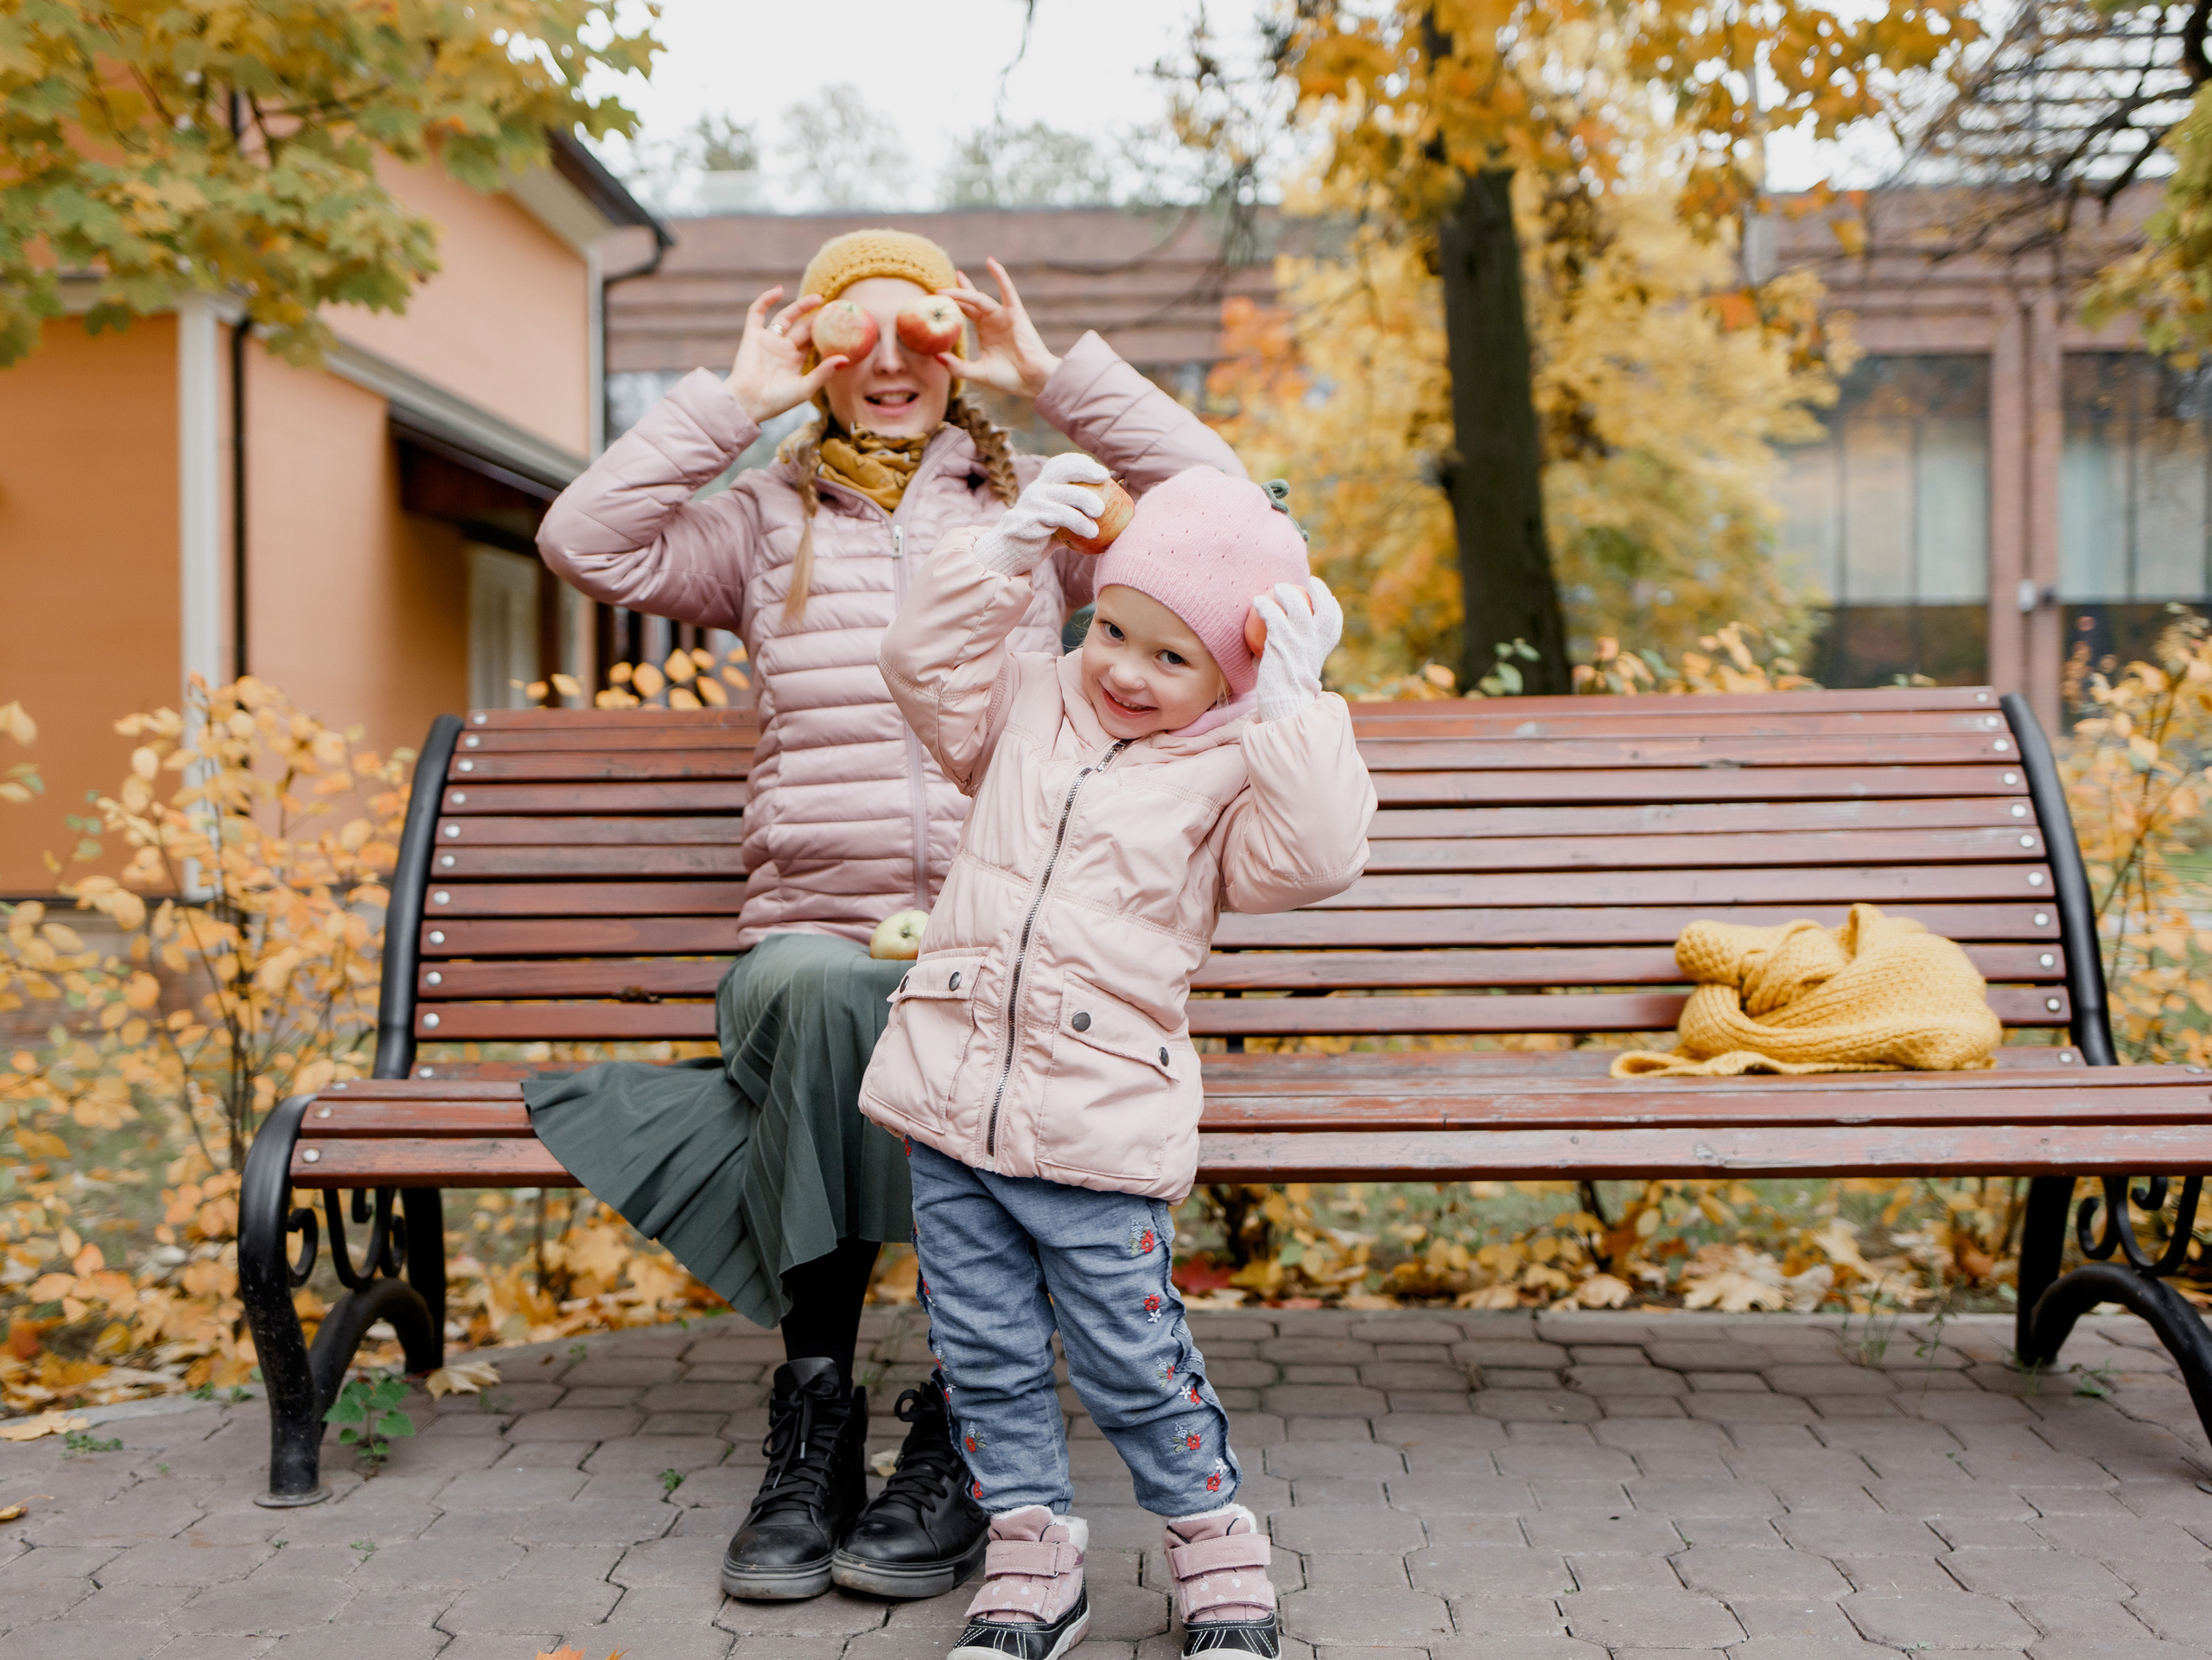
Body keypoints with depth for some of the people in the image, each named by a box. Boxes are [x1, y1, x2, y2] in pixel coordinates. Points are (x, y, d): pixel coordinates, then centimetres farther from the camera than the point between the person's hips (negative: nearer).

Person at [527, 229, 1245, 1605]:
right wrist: (732, 404, 4)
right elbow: (585, 542, 2)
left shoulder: (1036, 512, 18)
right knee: (811, 986, -37)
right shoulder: (765, 522, 18)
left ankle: (957, 1438, -24)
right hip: (816, 935, 0)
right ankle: (815, 1424, -27)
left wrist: (1059, 377, 5)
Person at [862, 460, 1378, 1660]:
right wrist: (1010, 549, -4)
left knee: (1132, 1363, 3)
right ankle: (1032, 1559, 27)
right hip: (952, 1106, 4)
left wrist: (1294, 704, -18)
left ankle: (1218, 1558, 24)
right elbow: (925, 664, 4)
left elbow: (1315, 858, -18)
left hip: (1098, 1124, -4)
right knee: (983, 1356, 11)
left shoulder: (1230, 771, -2)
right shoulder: (1028, 706, 10)